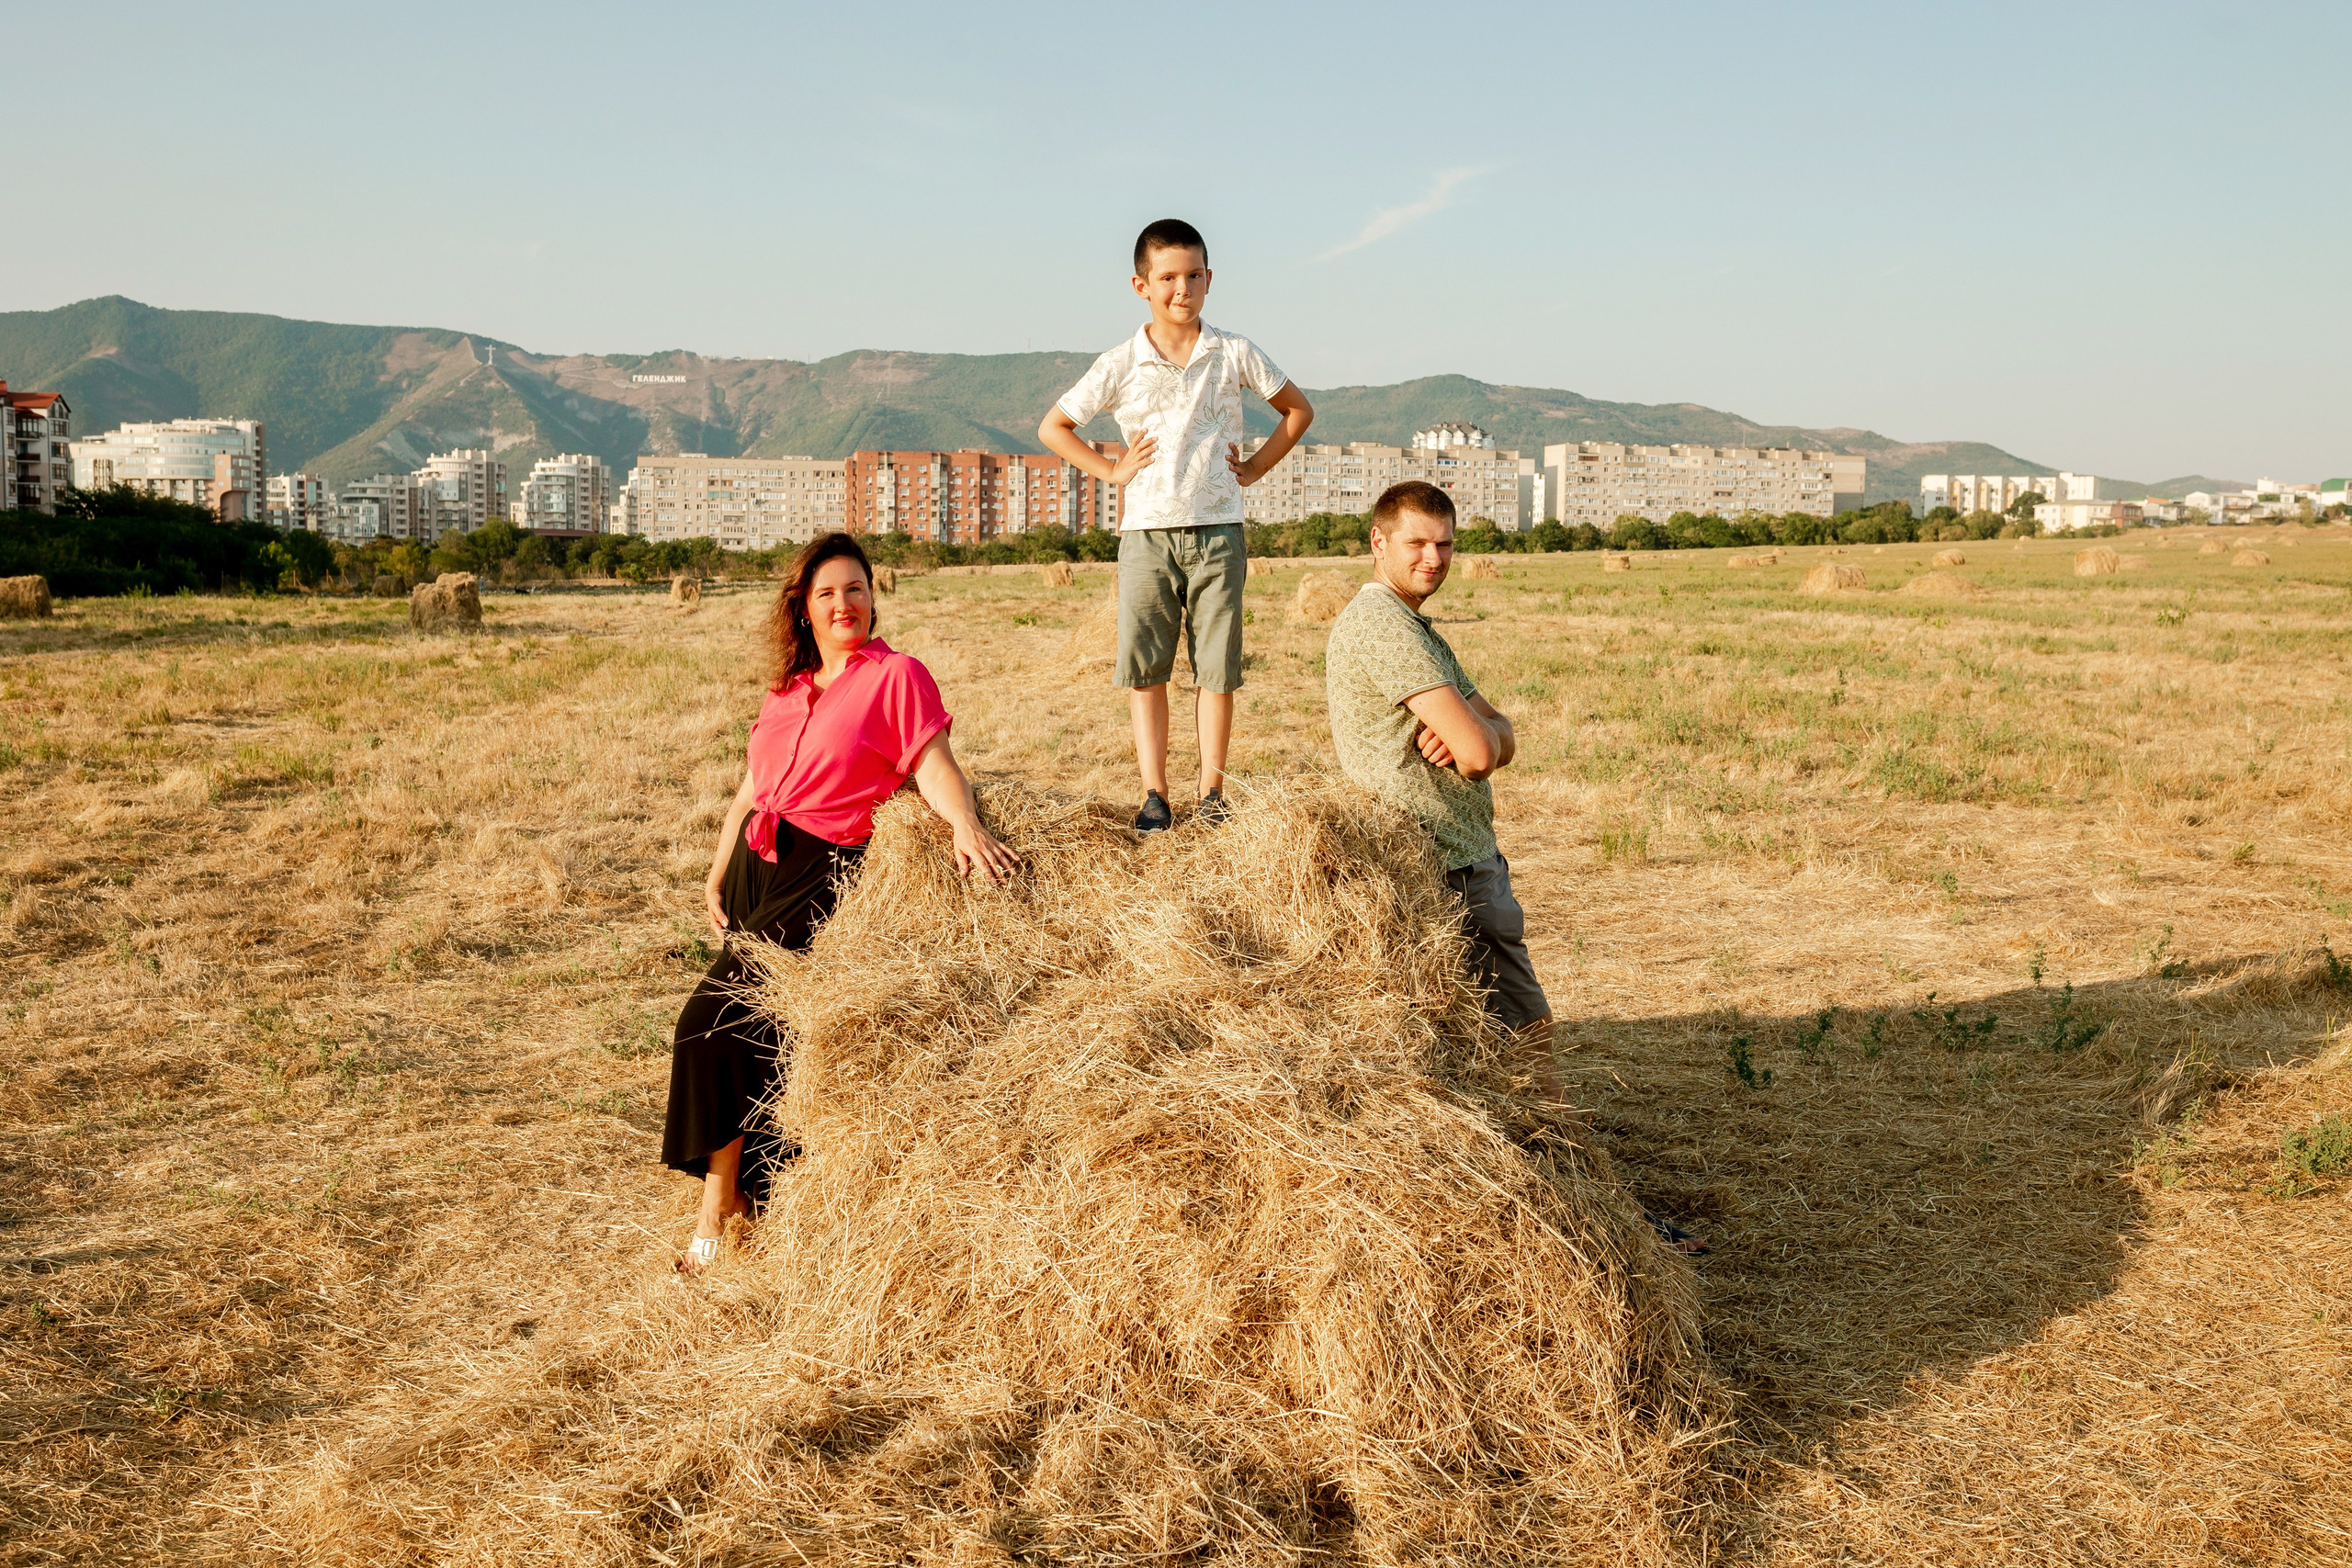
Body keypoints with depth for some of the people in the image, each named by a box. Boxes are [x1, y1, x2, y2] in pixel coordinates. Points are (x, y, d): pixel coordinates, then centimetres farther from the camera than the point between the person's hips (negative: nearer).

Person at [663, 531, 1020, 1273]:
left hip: (822, 875, -7)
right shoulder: (787, 690, 17)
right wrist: (716, 877, 16)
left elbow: (934, 764, -14)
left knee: (715, 1021, -14)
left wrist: (964, 823, -33)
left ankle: (718, 1209, -1)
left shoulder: (897, 675, -2)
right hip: (756, 866, 7)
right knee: (761, 1030, 5)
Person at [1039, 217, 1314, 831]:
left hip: (1218, 532, 0)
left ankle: (1212, 790, 11)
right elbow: (1053, 428, 10)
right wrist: (1111, 470, 2)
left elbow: (1298, 409, 17)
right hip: (1147, 532, 0)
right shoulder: (1121, 365, 2)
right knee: (1144, 668, -1)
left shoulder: (1233, 353, 4)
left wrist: (1255, 467, 8)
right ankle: (1154, 794, 6)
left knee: (1218, 666, 2)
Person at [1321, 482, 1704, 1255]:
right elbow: (1477, 751, -24)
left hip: (1466, 863, 10)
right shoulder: (1382, 625, -17)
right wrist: (1470, 730, -2)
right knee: (1524, 1033, -3)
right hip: (1449, 873, -10)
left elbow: (1501, 739, 8)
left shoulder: (1414, 629, 17)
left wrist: (1466, 729, -13)